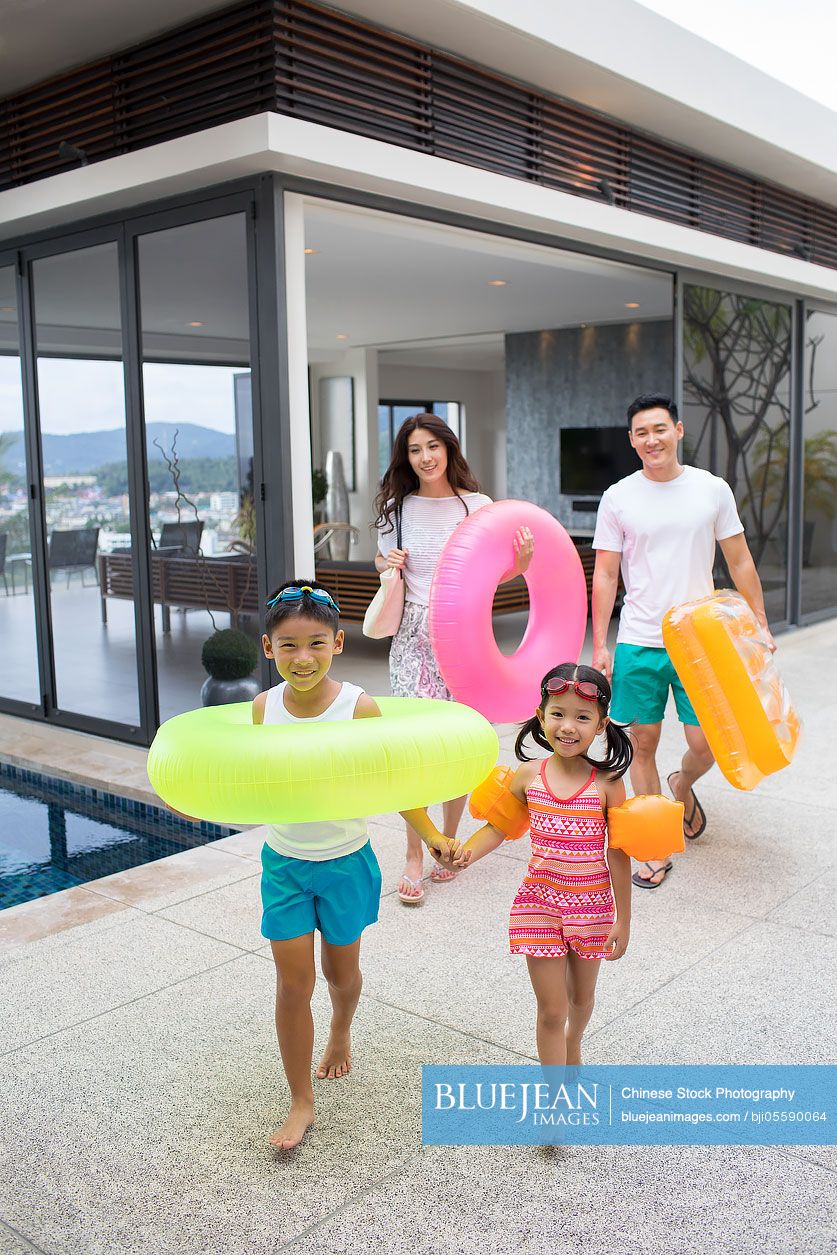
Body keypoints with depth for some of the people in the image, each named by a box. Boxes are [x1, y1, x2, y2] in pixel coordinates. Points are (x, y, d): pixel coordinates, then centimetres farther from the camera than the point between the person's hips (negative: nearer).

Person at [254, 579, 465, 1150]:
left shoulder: (360, 709, -20)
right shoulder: (264, 707, -10)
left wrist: (434, 838, -18)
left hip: (345, 862, -2)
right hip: (283, 863, 2)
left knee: (341, 970, 19)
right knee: (293, 983, 4)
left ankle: (341, 1030, 53)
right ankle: (302, 1103, 21)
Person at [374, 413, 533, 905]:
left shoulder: (477, 505, 1)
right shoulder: (398, 506, 4)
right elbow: (384, 561, 17)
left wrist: (521, 561, -14)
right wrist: (387, 564, -6)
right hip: (414, 632, 0)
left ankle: (448, 841, 25)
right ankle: (414, 857, 4)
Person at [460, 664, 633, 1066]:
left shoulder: (607, 783, -14)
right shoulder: (529, 775, -9)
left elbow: (618, 855, -9)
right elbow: (499, 826, 2)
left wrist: (623, 920, -5)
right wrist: (466, 853, -17)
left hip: (592, 905, 0)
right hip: (541, 901, 0)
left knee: (581, 997, 24)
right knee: (551, 1010, 3)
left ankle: (572, 1049, 55)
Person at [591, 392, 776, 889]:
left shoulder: (713, 489, 2)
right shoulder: (618, 498, 0)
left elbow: (740, 562, 8)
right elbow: (605, 576, 2)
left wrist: (760, 624, 5)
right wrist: (599, 645, -2)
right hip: (638, 643, 0)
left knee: (705, 745, 0)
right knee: (644, 743, 4)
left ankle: (683, 786, 37)